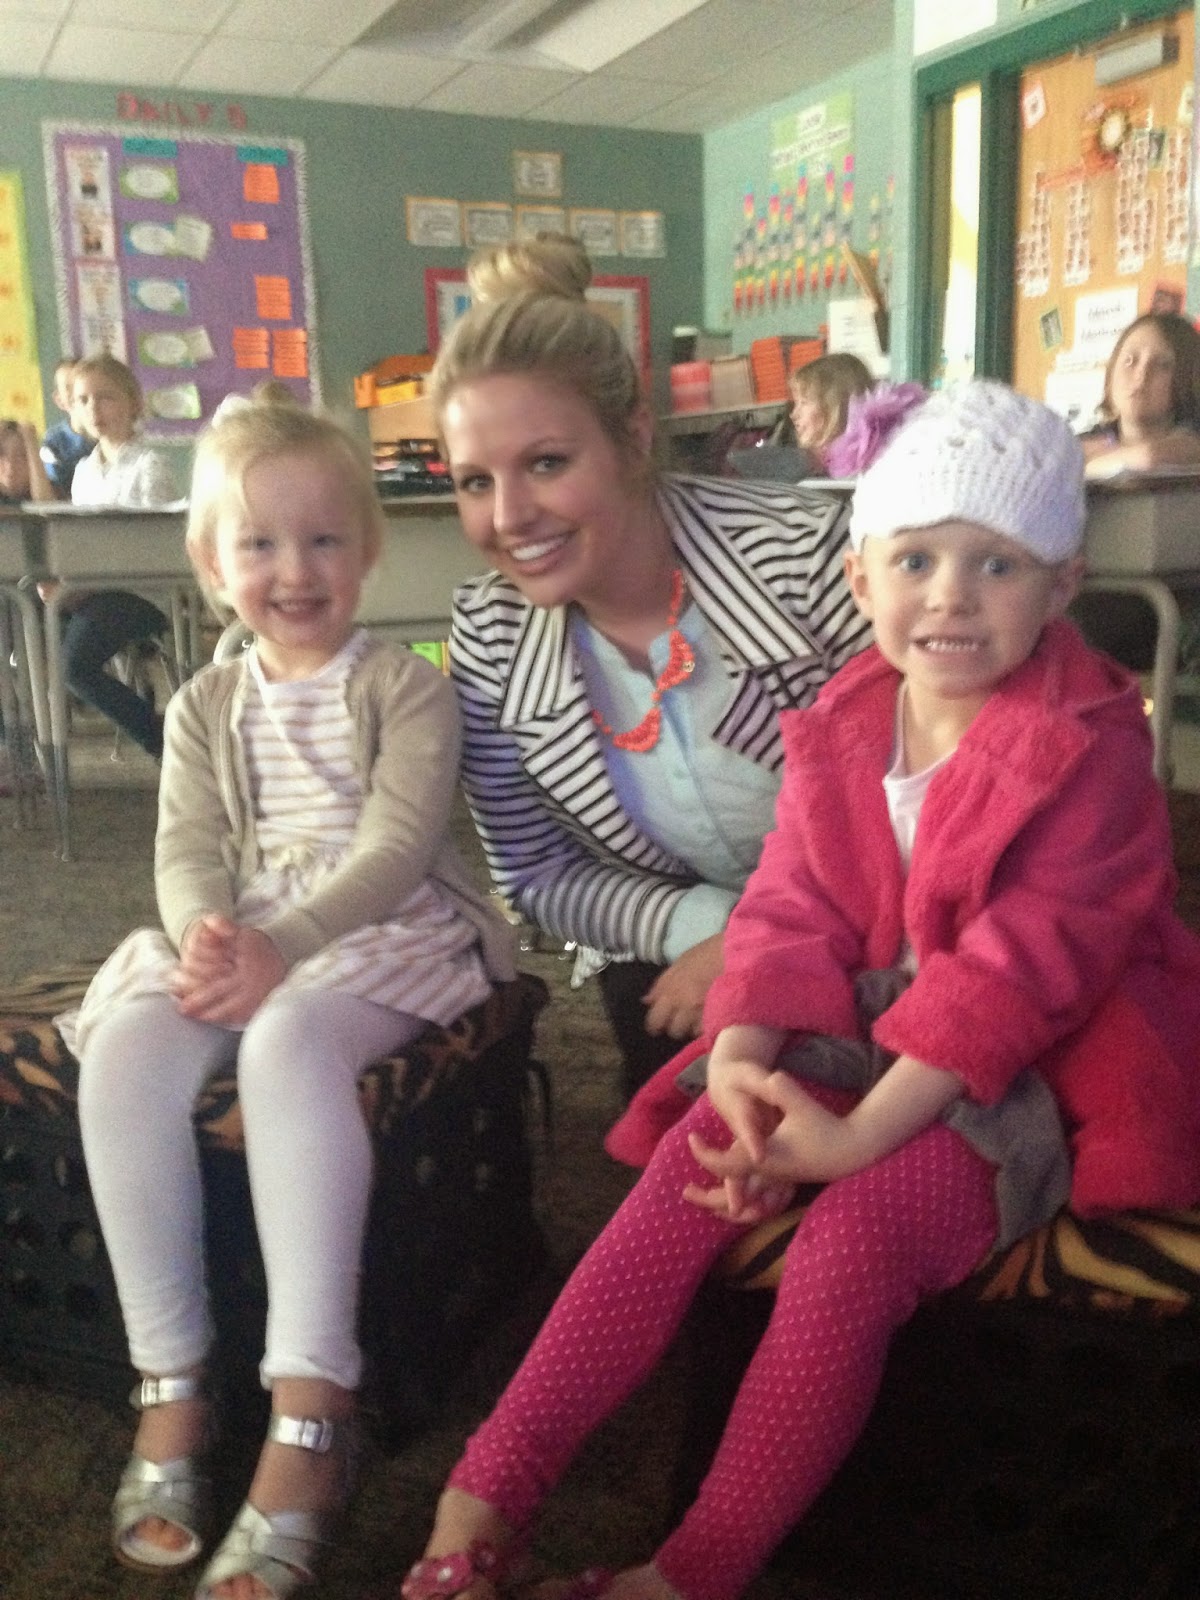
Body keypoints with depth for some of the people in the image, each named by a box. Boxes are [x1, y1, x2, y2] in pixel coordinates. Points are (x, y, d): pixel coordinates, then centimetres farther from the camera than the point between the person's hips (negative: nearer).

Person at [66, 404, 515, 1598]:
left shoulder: (406, 688, 1)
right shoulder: (205, 708, 15)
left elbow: (397, 845, -12)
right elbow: (187, 850, 3)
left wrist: (283, 947, -26)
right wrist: (205, 939, -21)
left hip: (382, 939, -4)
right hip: (233, 946, 5)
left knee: (289, 1043, -37)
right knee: (124, 1051, -27)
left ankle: (309, 1411, -36)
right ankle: (170, 1384, -17)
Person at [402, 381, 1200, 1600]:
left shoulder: (1086, 749, -14)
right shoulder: (842, 724, 3)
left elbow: (1017, 966, -21)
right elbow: (794, 914, -2)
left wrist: (855, 1136, -25)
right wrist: (741, 1062, -22)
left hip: (1040, 1071, -5)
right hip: (868, 1034, 5)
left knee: (851, 1237, -28)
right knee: (692, 1170, -17)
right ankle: (485, 1500, -13)